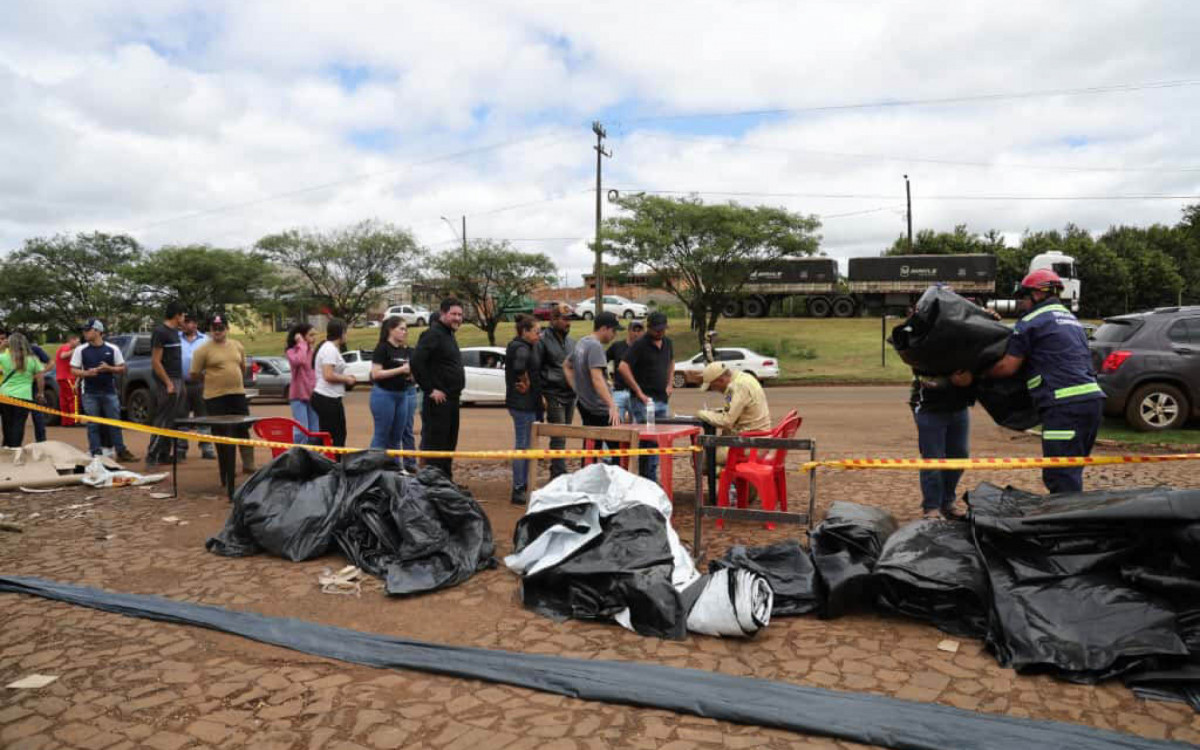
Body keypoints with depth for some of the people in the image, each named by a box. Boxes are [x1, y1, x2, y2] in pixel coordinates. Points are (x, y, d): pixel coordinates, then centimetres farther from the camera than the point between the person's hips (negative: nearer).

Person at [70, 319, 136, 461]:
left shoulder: (113, 349, 4)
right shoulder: (81, 350, 4)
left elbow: (122, 369, 6)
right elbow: (74, 370, 4)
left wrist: (108, 368, -12)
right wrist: (86, 373, -16)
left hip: (109, 392, 0)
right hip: (90, 394, 0)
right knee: (93, 425, 3)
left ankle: (121, 451, 8)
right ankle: (96, 453, 9)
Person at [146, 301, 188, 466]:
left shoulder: (174, 332, 16)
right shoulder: (160, 332, -11)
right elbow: (155, 362, -15)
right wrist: (168, 383, -18)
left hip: (177, 381, 9)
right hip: (167, 382, -9)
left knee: (173, 421, 11)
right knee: (163, 421, -8)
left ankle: (164, 455, 18)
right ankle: (151, 457, -3)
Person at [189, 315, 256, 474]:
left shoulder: (238, 346, 10)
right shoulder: (203, 350, -5)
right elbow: (194, 375, -2)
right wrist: (211, 382, 7)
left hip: (238, 395, 4)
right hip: (216, 398, -4)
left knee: (243, 431, 7)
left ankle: (248, 465, 16)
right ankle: (228, 469, 13)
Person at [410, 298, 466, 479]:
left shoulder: (449, 335, 18)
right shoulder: (433, 334, -13)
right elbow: (416, 362, -23)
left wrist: (455, 391, 14)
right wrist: (430, 389, -20)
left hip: (451, 399, 10)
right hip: (437, 401, -10)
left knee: (449, 444, 16)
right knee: (434, 444, -5)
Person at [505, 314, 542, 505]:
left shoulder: (527, 347, 14)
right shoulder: (521, 348, -17)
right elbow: (519, 367, -37)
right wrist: (525, 382, -20)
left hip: (528, 404, 10)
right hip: (522, 403, -10)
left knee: (525, 445, 18)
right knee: (522, 445, -4)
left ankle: (523, 485, 29)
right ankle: (518, 490, 3)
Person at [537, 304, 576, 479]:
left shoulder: (571, 342, 15)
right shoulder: (543, 341, -6)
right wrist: (541, 395, -12)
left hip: (570, 394, 7)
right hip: (554, 395, -7)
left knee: (563, 436, 11)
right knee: (558, 437, -9)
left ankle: (556, 473, 20)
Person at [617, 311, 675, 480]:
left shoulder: (667, 343, 11)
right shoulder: (640, 345, -11)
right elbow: (623, 367, -18)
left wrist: (669, 384, 15)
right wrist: (639, 392, -16)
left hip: (662, 399, 7)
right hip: (644, 400, -7)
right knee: (647, 440, -8)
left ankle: (652, 477, 21)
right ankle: (647, 479, -1)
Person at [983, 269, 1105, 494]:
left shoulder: (1032, 322, -2)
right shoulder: (1071, 319, 26)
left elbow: (1008, 367, -4)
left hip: (1065, 405, -9)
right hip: (1093, 399, 9)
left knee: (1060, 477, -8)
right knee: (1071, 474, 16)